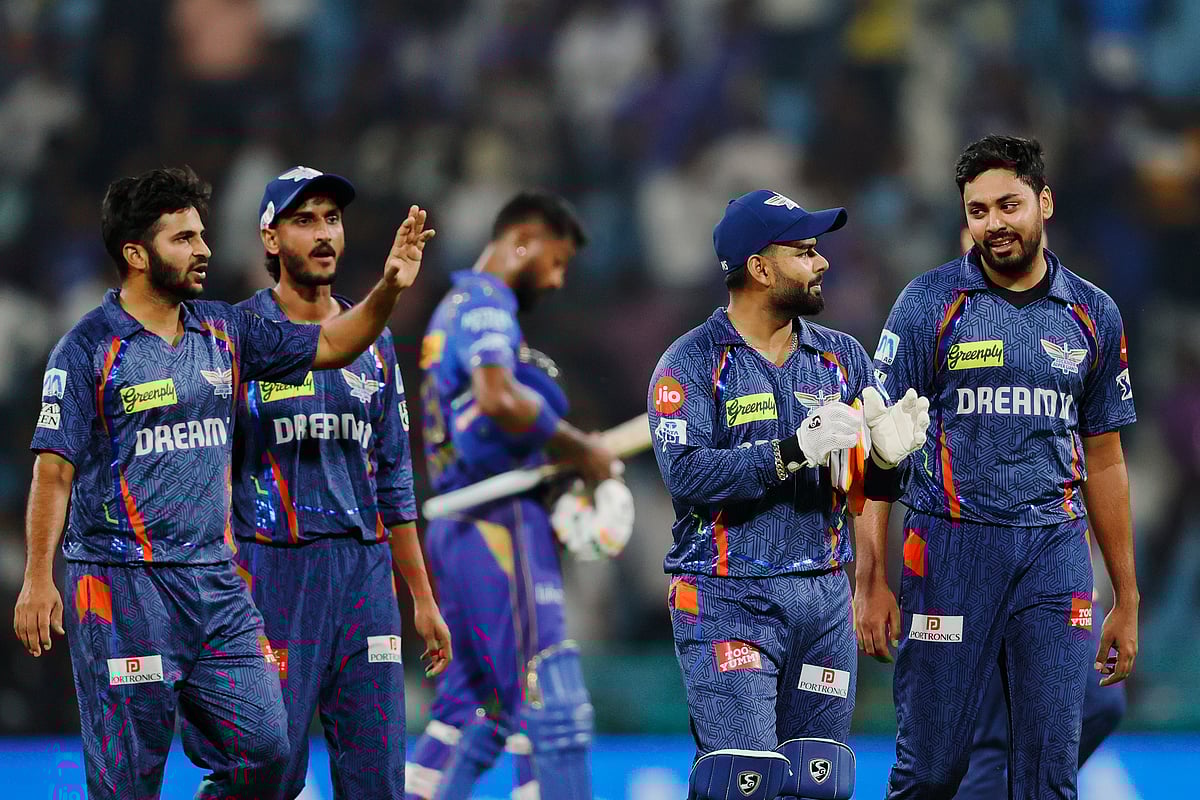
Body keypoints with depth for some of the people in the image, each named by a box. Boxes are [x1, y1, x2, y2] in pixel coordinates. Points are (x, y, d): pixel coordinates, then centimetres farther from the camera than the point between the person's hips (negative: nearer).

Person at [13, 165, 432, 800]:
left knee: (265, 747, -1)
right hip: (124, 586, -6)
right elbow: (54, 467, -6)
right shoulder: (89, 347, -4)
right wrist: (38, 579, -12)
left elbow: (328, 345, 15)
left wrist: (389, 289, -2)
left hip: (214, 581, 6)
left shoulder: (224, 330, 12)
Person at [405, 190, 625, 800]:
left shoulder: (454, 309, 23)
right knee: (554, 709, -12)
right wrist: (580, 451, -16)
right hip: (497, 526, -10)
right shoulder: (486, 305, -8)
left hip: (455, 527, 10)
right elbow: (499, 400, -27)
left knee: (467, 714, 13)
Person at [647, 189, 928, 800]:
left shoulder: (841, 357, 12)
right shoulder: (693, 362, -3)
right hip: (728, 598, -5)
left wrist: (887, 455, -12)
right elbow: (686, 474, -17)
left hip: (824, 596, 5)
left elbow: (867, 482, 12)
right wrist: (794, 452, -25)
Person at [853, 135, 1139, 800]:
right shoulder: (929, 304, 0)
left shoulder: (1092, 314, 10)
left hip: (1056, 551, 3)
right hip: (951, 547, -3)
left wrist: (1127, 600, 15)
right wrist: (871, 581, -10)